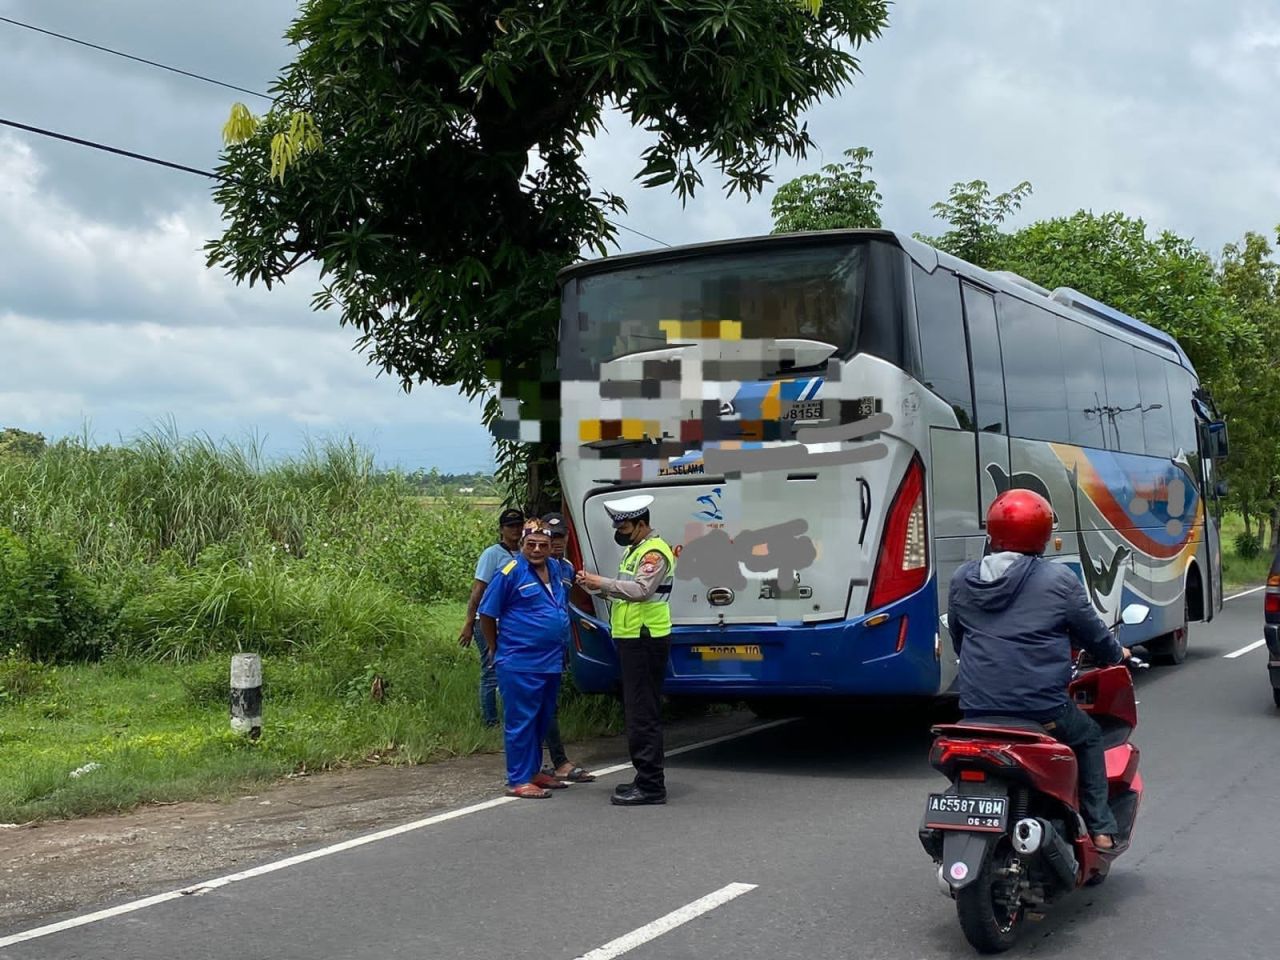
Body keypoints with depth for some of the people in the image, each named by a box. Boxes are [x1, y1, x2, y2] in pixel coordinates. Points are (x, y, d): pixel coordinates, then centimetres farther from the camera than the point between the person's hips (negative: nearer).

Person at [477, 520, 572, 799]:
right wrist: (497, 650, 2)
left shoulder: (555, 570, 11)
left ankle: (534, 771, 28)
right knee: (520, 722, -4)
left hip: (551, 661, 8)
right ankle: (519, 781, 1)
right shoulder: (510, 572, -11)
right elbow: (487, 614, -6)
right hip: (520, 664, -8)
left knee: (542, 720, 16)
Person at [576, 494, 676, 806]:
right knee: (637, 712, 15)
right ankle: (646, 779, 24)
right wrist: (596, 586, 3)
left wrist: (603, 582, -23)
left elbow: (641, 590, -28)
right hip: (633, 640, 11)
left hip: (646, 642, -11)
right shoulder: (635, 550, 19)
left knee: (642, 716, -9)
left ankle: (650, 786, -6)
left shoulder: (654, 552, -14)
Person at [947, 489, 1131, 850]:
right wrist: (1116, 654, 27)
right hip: (1042, 708, -3)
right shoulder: (1059, 580, -5)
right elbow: (1092, 632, 6)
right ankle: (1101, 829, 20)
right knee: (1089, 738, 24)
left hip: (976, 708, 3)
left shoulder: (962, 580, 7)